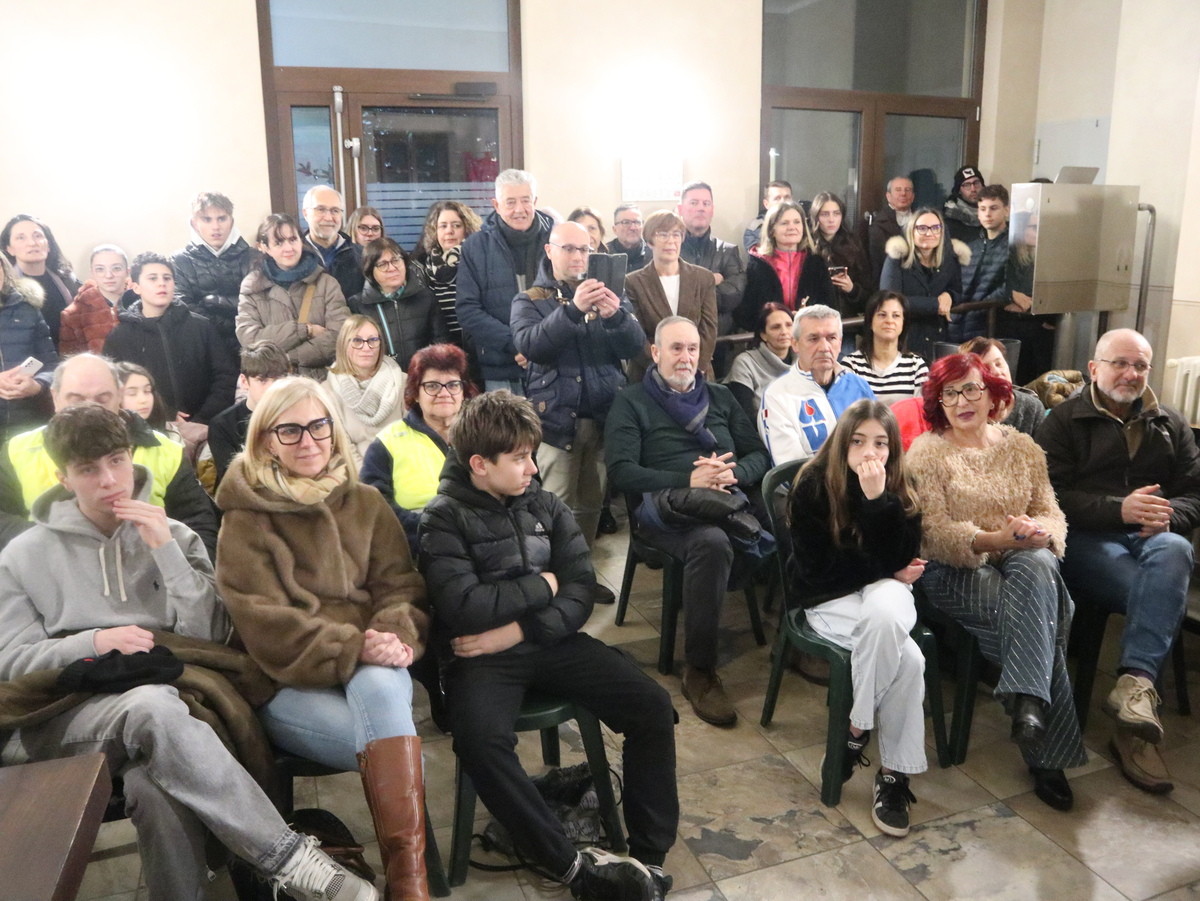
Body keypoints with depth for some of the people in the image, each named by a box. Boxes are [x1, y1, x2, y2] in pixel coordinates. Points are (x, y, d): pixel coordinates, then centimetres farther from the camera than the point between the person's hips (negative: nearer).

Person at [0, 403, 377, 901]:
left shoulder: (173, 535, 14)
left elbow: (208, 634, 2)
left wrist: (165, 549, -7)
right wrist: (95, 642, -12)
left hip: (163, 694, 1)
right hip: (70, 708, -1)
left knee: (157, 790, -37)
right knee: (153, 706, -38)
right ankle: (288, 857, -36)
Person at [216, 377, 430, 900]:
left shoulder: (365, 503, 14)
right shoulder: (246, 519, 2)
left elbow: (402, 585, 8)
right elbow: (265, 625, -8)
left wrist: (397, 635, -16)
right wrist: (354, 648, -22)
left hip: (373, 670, 3)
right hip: (288, 683, -2)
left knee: (380, 687, -35)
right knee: (392, 738, -31)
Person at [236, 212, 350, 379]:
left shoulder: (326, 283, 7)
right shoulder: (252, 286, 10)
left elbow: (339, 336, -4)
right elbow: (249, 339, -2)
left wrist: (287, 358, -8)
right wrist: (305, 330, -6)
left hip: (319, 379, 0)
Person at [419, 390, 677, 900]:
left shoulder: (546, 506, 8)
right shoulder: (445, 519, -5)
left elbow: (580, 594, 0)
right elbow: (463, 607, -19)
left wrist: (516, 630, -15)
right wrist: (540, 585, -7)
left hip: (550, 642, 4)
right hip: (481, 656, -4)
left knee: (653, 705, -12)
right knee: (480, 740, -34)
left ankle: (649, 858, -2)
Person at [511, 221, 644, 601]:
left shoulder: (607, 294, 12)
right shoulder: (529, 300, 3)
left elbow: (635, 346, 0)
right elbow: (529, 345, -17)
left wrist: (616, 315, -21)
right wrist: (573, 309, -30)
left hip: (604, 416, 3)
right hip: (557, 418, -3)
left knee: (592, 503, 9)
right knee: (557, 506, -4)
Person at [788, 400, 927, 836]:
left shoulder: (899, 490, -4)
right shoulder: (812, 486, -13)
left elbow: (895, 560, -16)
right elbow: (816, 569, -13)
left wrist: (879, 499, -28)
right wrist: (887, 571, -7)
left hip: (884, 591, 3)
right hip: (829, 599, -3)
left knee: (884, 615, -35)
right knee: (908, 660, -30)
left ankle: (856, 731, -17)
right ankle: (894, 771, -12)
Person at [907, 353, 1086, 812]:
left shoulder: (1022, 447, 13)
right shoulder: (926, 451, 0)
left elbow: (1052, 514, 7)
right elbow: (934, 531, -10)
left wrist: (1040, 532, -18)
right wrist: (994, 539, -25)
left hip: (1026, 563, 4)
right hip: (954, 573, -3)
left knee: (1037, 566, -32)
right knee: (1041, 612, -28)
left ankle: (1027, 702, -27)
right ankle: (1046, 753, -19)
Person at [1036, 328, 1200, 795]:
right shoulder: (1064, 420, 8)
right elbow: (1054, 496, -5)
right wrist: (1120, 509, -19)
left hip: (1153, 537, 3)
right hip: (1086, 540, -3)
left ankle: (1134, 682, -41)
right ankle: (1141, 691, -30)